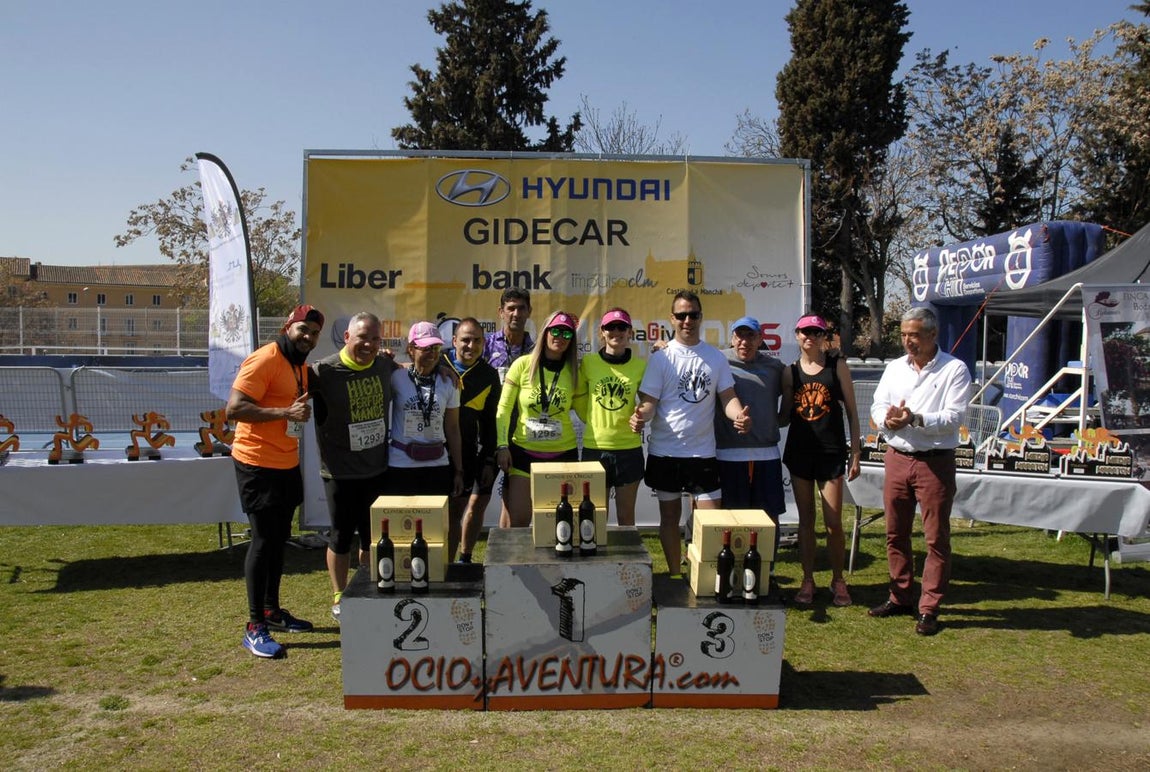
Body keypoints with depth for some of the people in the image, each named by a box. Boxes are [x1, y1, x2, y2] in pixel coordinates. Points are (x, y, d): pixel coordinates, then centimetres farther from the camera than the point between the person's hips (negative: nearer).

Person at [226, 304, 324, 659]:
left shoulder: (301, 366, 12)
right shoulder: (264, 360, -15)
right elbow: (234, 408, -22)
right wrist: (287, 412, -28)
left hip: (287, 465, 9)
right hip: (258, 465, -9)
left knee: (279, 539, 15)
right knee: (263, 540, -6)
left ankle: (272, 611, 28)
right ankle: (255, 628, 2)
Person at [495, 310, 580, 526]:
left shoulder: (573, 371, 2)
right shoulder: (523, 364, -4)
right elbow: (503, 409, -2)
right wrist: (502, 446, -8)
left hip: (563, 454, 2)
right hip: (523, 452, -2)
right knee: (517, 520, -4)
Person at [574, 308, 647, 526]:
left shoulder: (640, 366, 0)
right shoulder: (588, 363, 0)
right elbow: (580, 404, 9)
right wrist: (595, 425, 0)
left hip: (629, 449, 0)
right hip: (595, 448, 0)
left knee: (626, 516, 10)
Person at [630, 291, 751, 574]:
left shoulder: (716, 357, 5)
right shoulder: (660, 358, -2)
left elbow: (728, 397, 2)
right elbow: (649, 401, -6)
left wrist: (739, 416, -20)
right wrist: (641, 417, -29)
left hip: (703, 452, 1)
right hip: (665, 452, -1)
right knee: (670, 516, 11)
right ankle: (675, 577, 24)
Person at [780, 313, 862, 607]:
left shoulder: (837, 366, 0)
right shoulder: (790, 371, 7)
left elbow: (852, 412, 1)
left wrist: (855, 453, -2)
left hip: (831, 453, -2)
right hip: (799, 452, 2)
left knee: (833, 524, 0)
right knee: (806, 521, 9)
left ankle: (838, 580, 18)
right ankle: (808, 580, 19)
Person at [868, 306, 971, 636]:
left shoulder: (954, 370, -5)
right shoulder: (895, 368, 11)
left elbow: (953, 417, -14)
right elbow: (878, 406, 6)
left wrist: (915, 419, -28)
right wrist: (888, 419, -16)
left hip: (935, 461, -5)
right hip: (897, 458, 5)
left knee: (936, 537, 0)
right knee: (895, 534, 12)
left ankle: (928, 609, 8)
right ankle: (900, 598, 26)